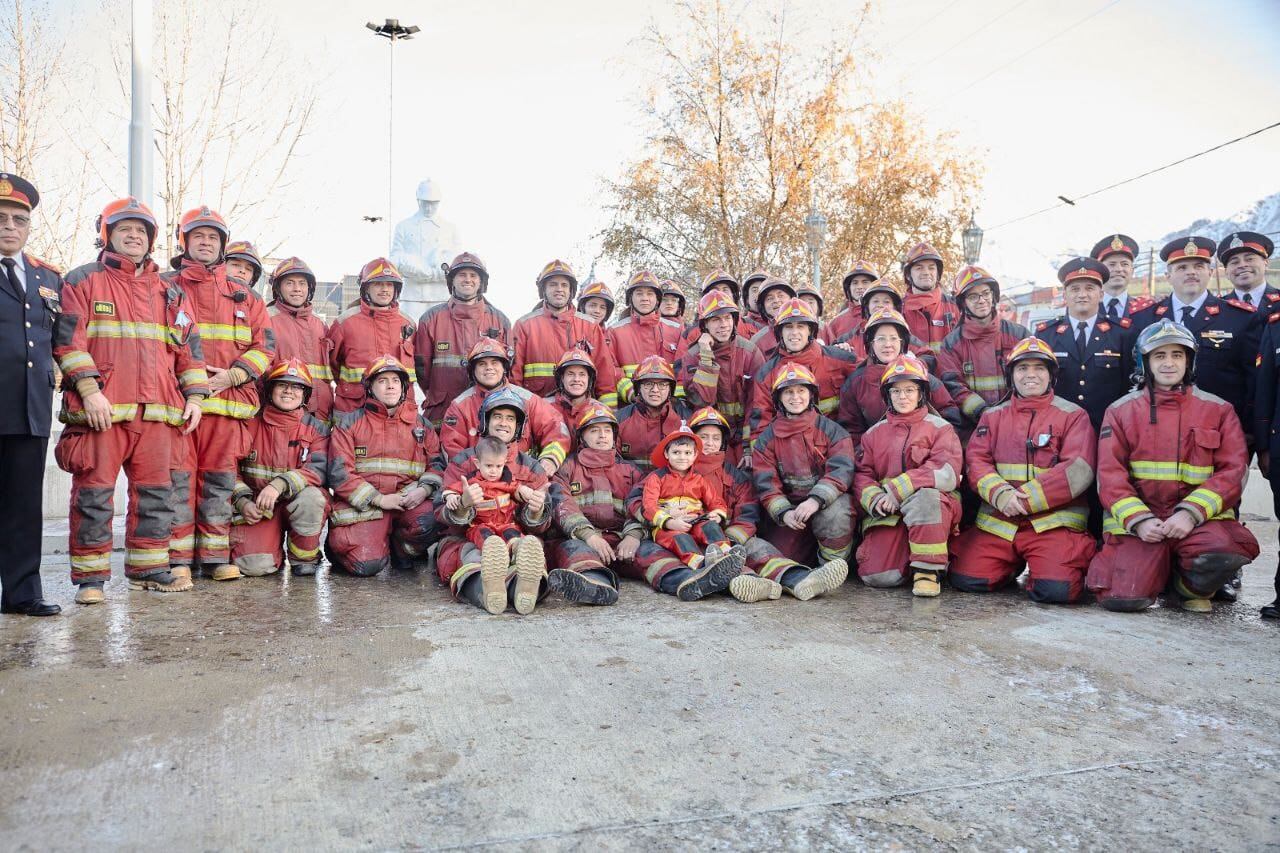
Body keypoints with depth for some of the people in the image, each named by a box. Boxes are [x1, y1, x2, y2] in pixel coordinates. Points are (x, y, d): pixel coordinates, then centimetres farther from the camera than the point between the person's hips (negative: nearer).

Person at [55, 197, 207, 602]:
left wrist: (193, 396, 9)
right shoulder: (84, 280, 6)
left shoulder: (169, 292, 20)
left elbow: (189, 346, 19)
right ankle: (90, 576, 6)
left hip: (157, 412, 5)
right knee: (94, 493, -3)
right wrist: (89, 389, -15)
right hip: (100, 411, -4)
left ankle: (148, 567, 19)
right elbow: (68, 338, -4)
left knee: (156, 492, 8)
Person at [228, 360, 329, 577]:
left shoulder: (317, 428, 0)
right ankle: (275, 550, 16)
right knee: (253, 566, -23)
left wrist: (280, 484, -31)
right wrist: (242, 500, -13)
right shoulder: (251, 423, 3)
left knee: (310, 497, -36)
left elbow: (318, 469, -16)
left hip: (296, 501, 0)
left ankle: (304, 558, -9)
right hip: (257, 509, 0)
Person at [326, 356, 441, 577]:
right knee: (367, 565, -21)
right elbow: (339, 472, -4)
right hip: (362, 504, -2)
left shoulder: (421, 424, 13)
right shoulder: (349, 422, 5)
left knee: (427, 522, -31)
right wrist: (378, 499, -12)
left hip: (407, 499, 2)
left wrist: (424, 489, -15)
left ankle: (400, 549, 3)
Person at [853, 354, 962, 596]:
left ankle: (928, 569, -22)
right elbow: (862, 475, 10)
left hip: (932, 511, -2)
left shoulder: (939, 428, 5)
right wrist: (875, 499, -13)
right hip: (887, 515, 2)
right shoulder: (874, 433, 17)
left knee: (924, 495, -39)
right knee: (878, 576, -21)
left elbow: (947, 473, -10)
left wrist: (897, 490, -17)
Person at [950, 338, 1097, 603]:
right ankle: (1014, 564, 19)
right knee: (965, 579, -11)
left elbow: (1078, 470, -8)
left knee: (1056, 589, -26)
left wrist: (1025, 499, -17)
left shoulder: (1073, 416, 4)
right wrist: (1001, 494, -18)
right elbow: (975, 462, 4)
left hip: (1054, 520, -3)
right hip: (997, 521, 3)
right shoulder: (993, 416, 15)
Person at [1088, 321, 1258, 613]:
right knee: (1123, 598, -20)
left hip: (1200, 519, 0)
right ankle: (1156, 568, 17)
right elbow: (1110, 474, 0)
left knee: (1224, 552, -34)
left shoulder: (1218, 410, 9)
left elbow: (1233, 471, 0)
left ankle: (1193, 587, 3)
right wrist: (1139, 519, -15)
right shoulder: (1121, 411, 8)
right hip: (1135, 522, 0)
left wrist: (1191, 512, -16)